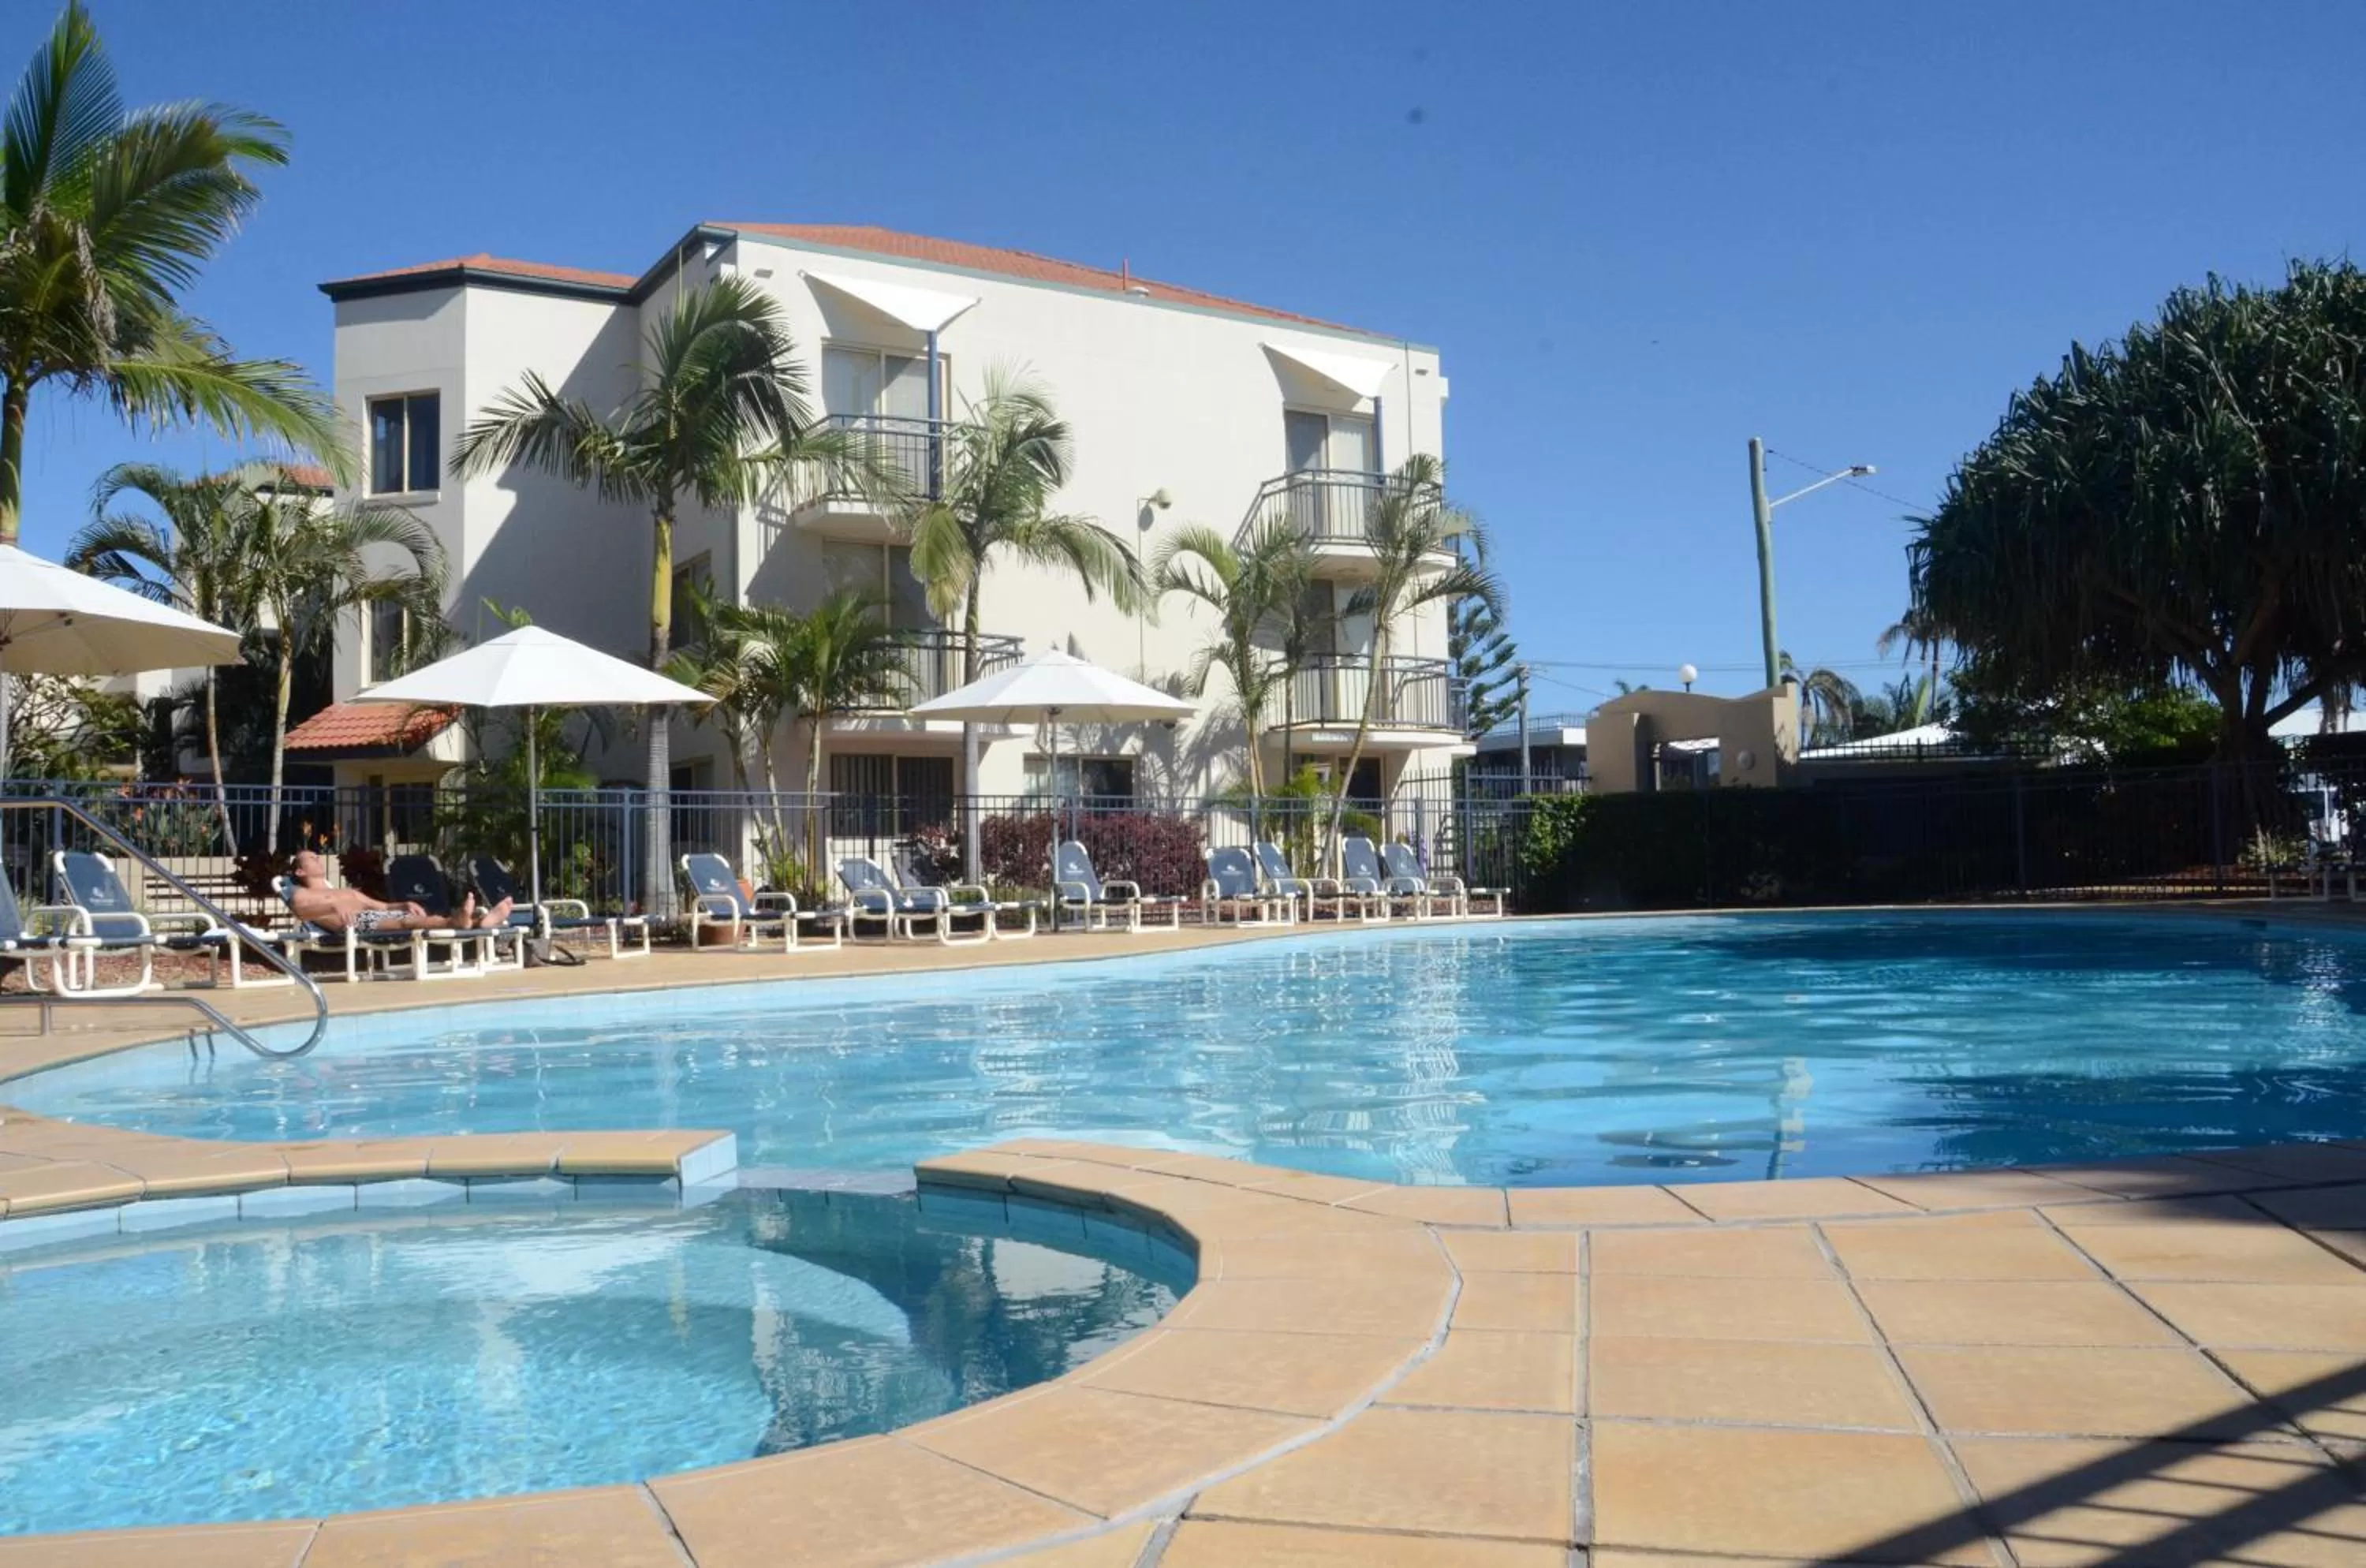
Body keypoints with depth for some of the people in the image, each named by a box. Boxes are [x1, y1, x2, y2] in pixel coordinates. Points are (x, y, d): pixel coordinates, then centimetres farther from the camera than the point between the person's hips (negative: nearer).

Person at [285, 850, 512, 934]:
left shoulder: (348, 892, 39)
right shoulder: (301, 895, 19)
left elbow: (383, 907, 32)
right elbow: (300, 910, -6)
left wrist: (405, 905, 9)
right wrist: (333, 906, -27)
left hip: (380, 915, 7)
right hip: (355, 922, -7)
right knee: (405, 922, -35)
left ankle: (479, 922, -47)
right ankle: (454, 922, -64)